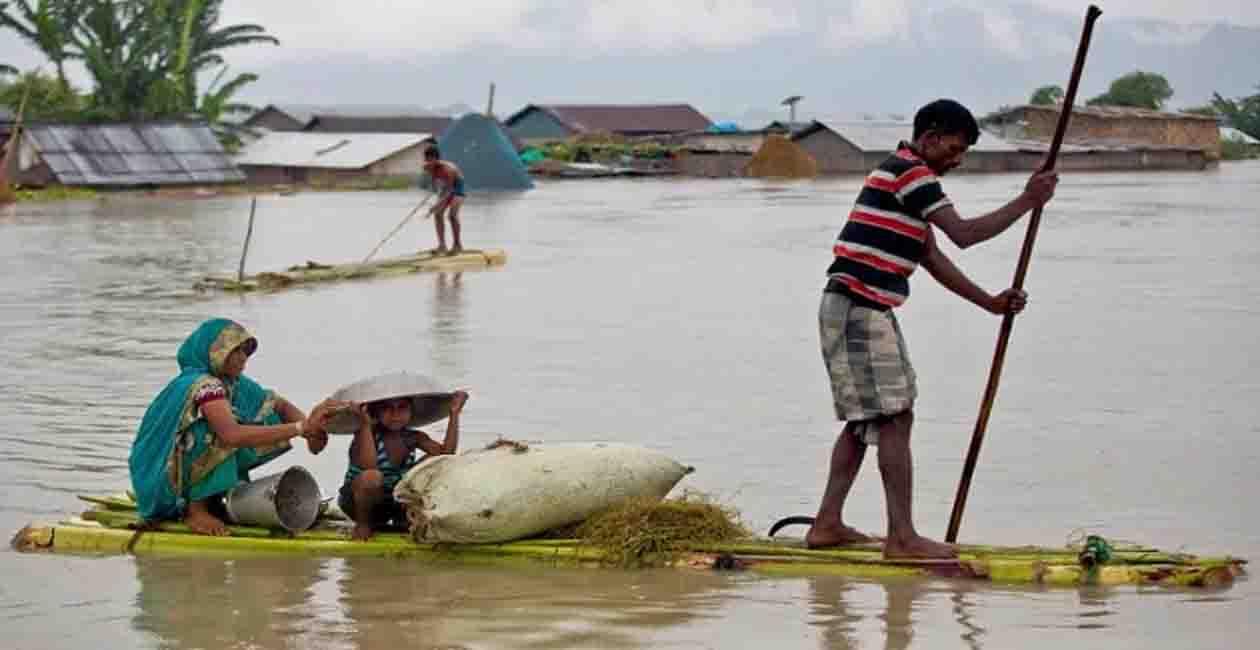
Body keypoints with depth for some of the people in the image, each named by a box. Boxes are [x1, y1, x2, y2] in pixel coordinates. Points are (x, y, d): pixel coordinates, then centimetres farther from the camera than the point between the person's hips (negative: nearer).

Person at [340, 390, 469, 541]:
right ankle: (363, 523, -9)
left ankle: (404, 520, 2)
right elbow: (368, 466, -40)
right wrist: (365, 424, -42)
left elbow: (446, 452, -17)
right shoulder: (365, 435, -21)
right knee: (372, 476, -39)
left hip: (397, 502, 5)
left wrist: (454, 415, -20)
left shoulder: (413, 437, -5)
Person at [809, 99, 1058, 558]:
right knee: (894, 416, -10)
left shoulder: (905, 179, 22)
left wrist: (990, 303, 16)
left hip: (859, 311, 11)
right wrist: (1027, 201, -11)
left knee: (865, 420, 14)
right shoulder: (910, 172, -11)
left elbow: (932, 257, 21)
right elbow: (963, 234, -18)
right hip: (859, 310, -11)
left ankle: (827, 524, 16)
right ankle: (901, 537, -11)